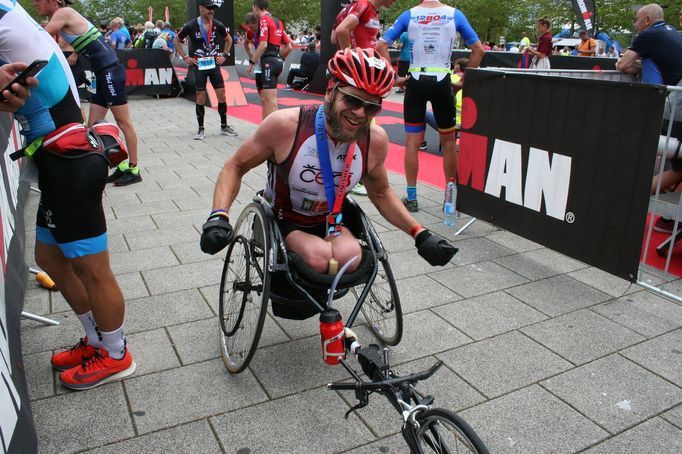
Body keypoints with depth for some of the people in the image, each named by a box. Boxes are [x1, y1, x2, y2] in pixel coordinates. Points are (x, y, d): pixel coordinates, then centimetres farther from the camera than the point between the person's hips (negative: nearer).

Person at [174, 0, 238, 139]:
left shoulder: (217, 25, 1)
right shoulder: (191, 25, -7)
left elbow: (229, 39, 17)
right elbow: (176, 40, 3)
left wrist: (224, 55, 9)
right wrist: (185, 57, -3)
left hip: (214, 64, 3)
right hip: (199, 65, -3)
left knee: (221, 95, 1)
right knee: (201, 98, -1)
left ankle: (224, 126, 14)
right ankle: (200, 129, 11)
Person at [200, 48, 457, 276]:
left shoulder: (376, 140, -15)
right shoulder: (285, 126, -25)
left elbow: (380, 193, 5)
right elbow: (235, 167, -12)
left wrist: (420, 235, -2)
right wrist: (218, 216, -28)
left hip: (328, 221, 3)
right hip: (281, 220, -3)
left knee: (349, 258, -29)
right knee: (319, 258, -33)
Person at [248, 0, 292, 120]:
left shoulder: (263, 20, -7)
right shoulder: (278, 22, 17)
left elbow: (263, 45, -17)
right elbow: (289, 46, 16)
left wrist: (251, 62, -12)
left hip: (268, 62, -9)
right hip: (277, 61, 9)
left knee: (271, 101, -10)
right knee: (265, 100, 13)